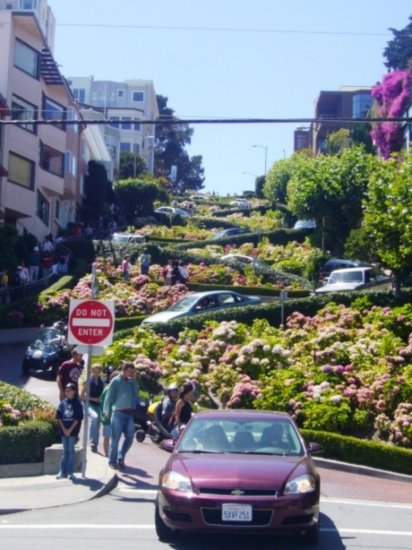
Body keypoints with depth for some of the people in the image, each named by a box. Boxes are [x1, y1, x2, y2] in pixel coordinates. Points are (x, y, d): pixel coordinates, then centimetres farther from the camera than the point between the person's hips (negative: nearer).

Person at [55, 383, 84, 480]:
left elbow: (78, 418, -7)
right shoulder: (63, 402, 6)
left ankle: (70, 472, 4)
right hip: (64, 430, 3)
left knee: (71, 451, -1)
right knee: (65, 451, 9)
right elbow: (59, 417, 3)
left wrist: (70, 429, -12)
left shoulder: (77, 403, -3)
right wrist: (64, 429, -7)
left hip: (73, 430, -3)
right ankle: (63, 471, 13)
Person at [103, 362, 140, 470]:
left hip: (129, 413, 5)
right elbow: (109, 396, -6)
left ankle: (120, 457, 18)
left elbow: (136, 393, 5)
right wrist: (106, 410, -18)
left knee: (130, 437, 2)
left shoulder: (131, 381, 15)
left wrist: (134, 380, 1)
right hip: (118, 413, -5)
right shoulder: (116, 381, -1)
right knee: (116, 438, -3)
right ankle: (112, 461, 7)